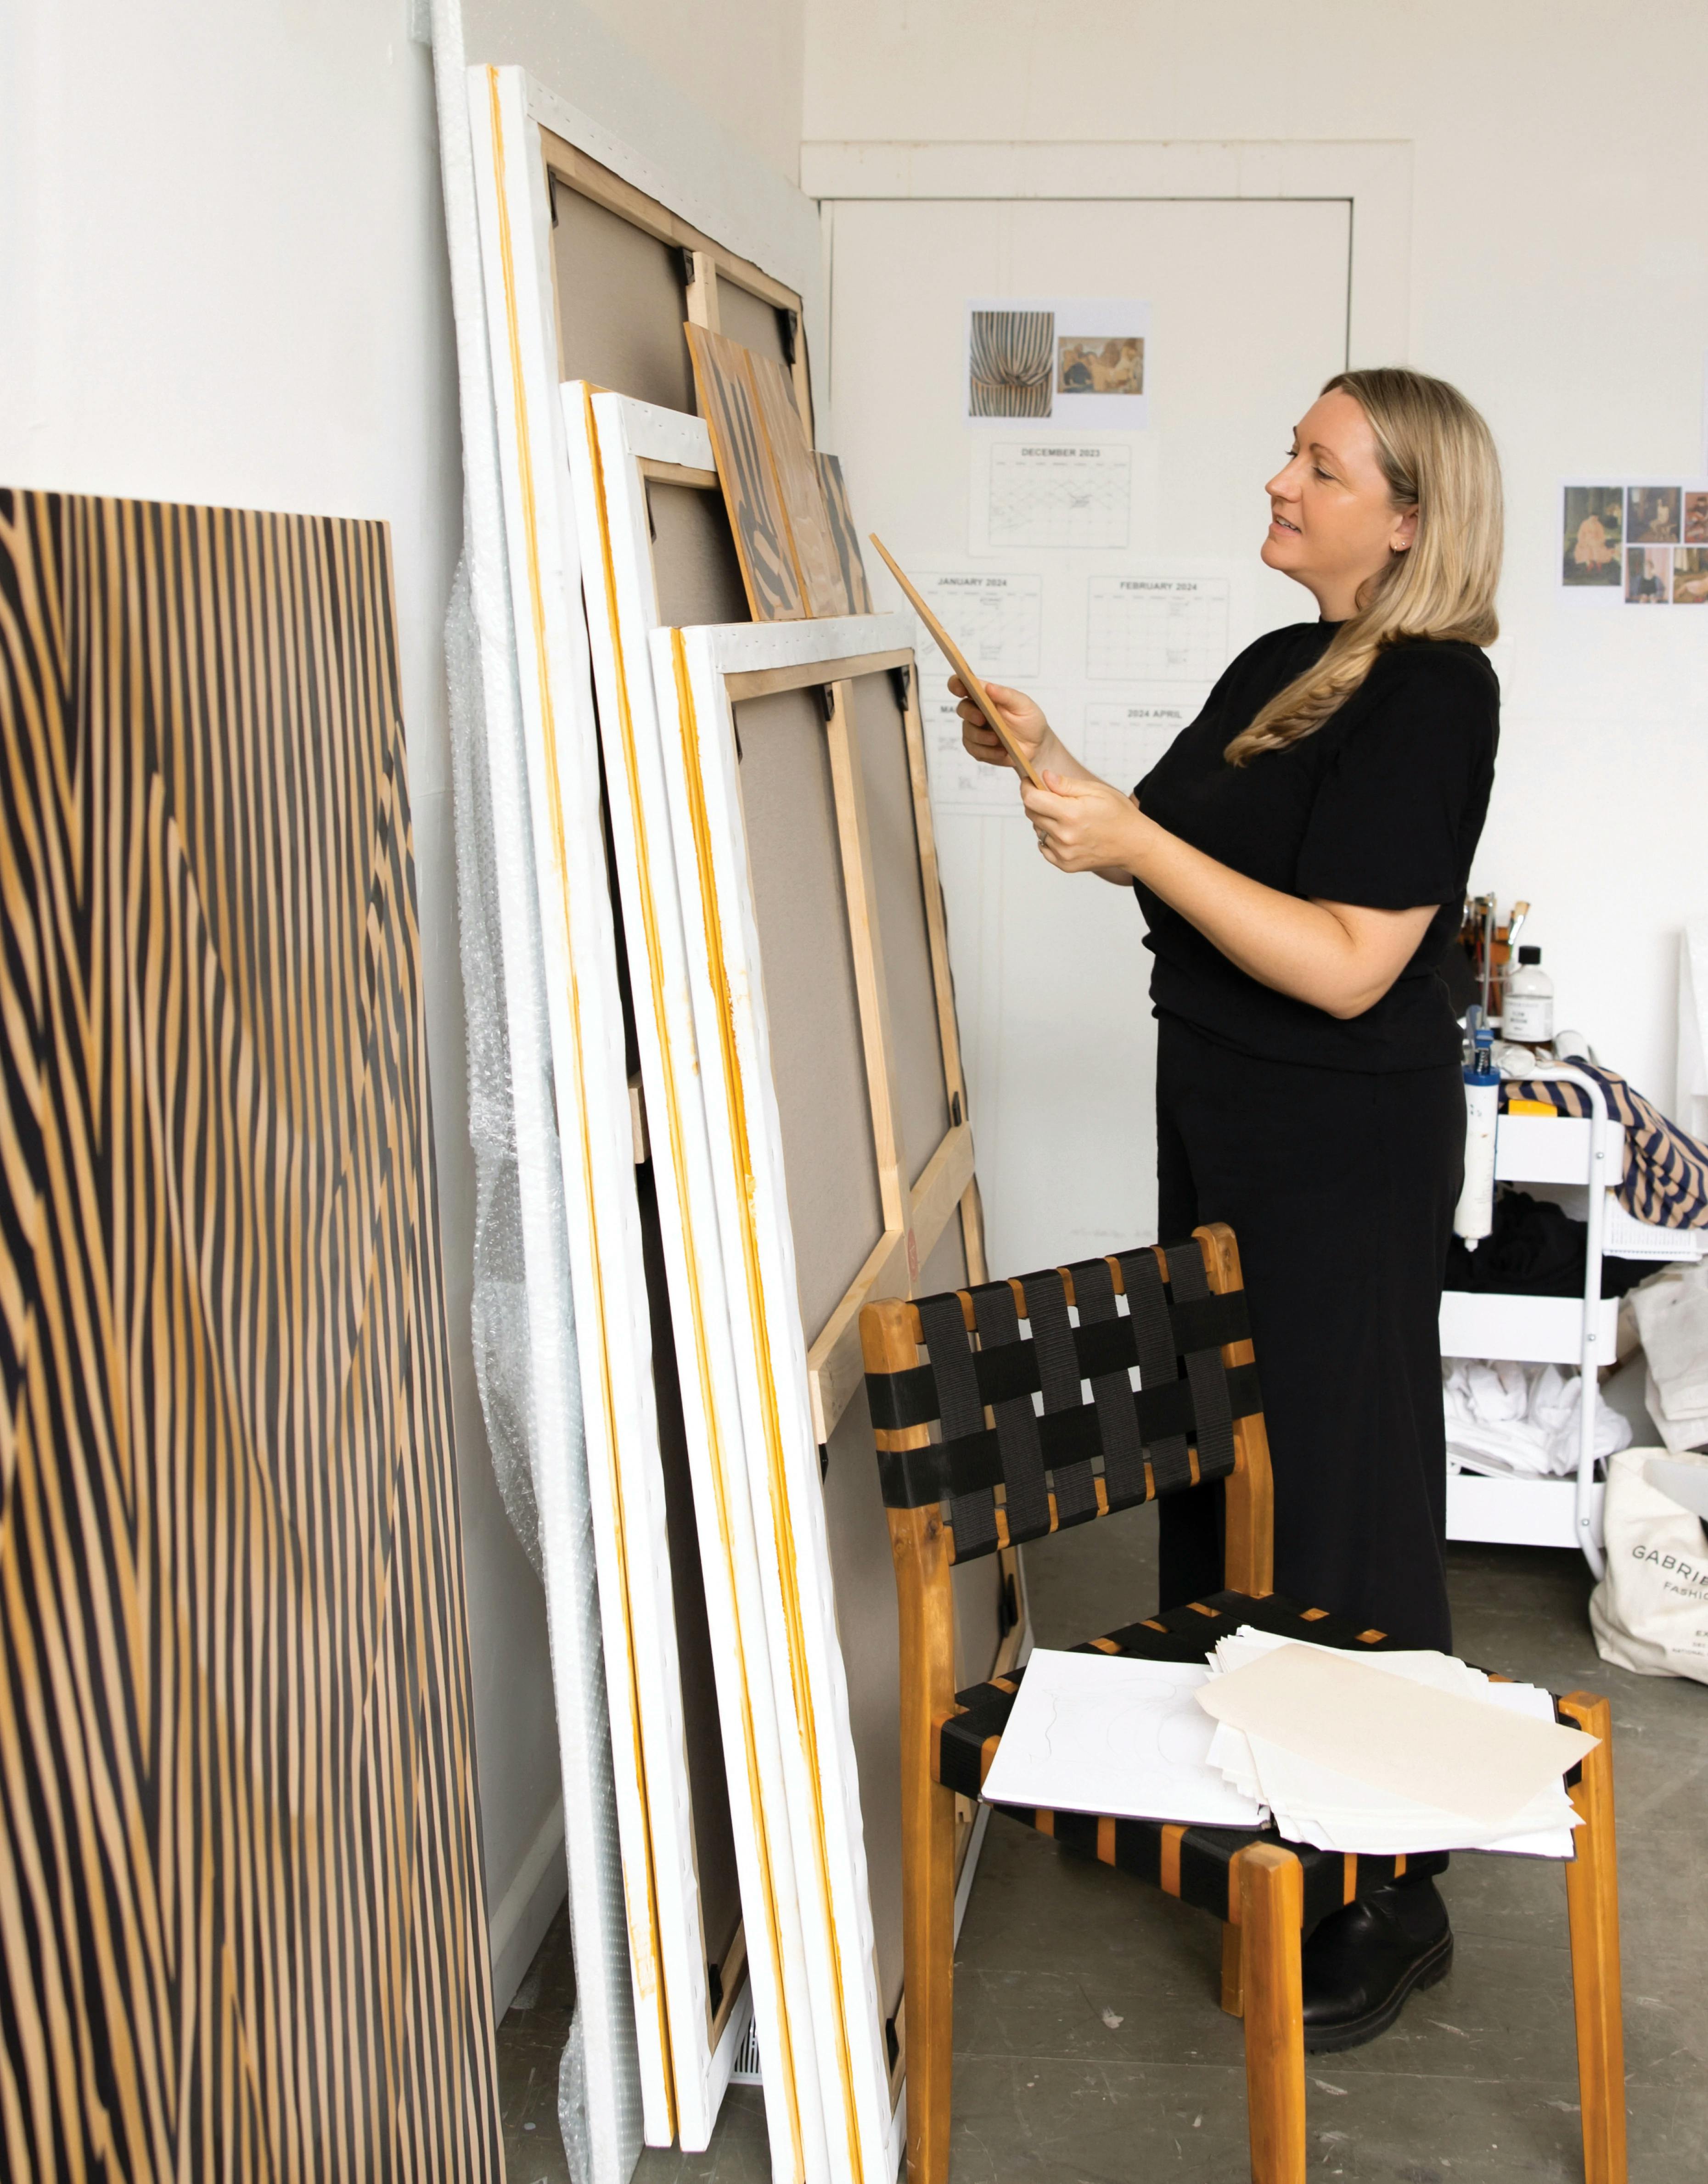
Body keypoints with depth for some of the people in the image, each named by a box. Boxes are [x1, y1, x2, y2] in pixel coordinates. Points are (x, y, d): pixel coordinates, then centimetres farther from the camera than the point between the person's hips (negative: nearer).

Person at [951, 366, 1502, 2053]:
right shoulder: (1277, 667, 11)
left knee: (1335, 1489, -1)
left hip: (1344, 1153, -9)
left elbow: (1347, 964, -23)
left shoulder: (1430, 695, -16)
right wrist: (1056, 774, 3)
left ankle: (1387, 1897, 15)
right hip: (1224, 1121, 9)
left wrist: (1137, 843, -24)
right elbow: (1188, 880, 16)